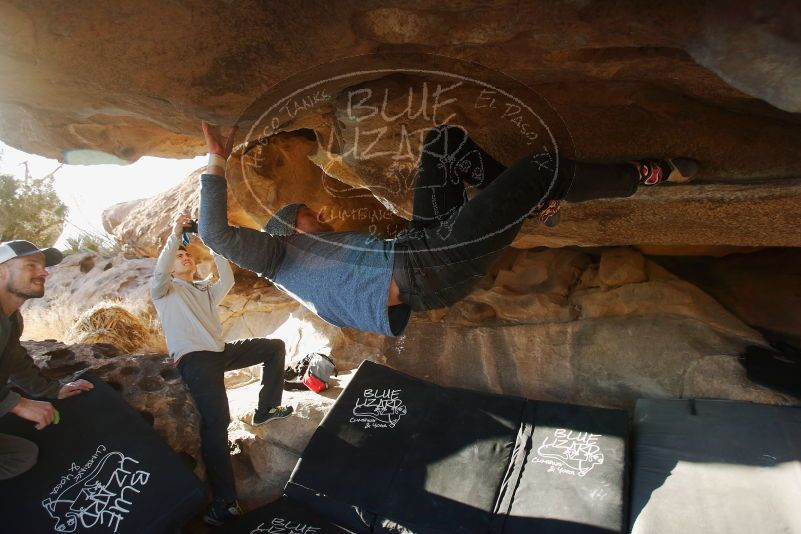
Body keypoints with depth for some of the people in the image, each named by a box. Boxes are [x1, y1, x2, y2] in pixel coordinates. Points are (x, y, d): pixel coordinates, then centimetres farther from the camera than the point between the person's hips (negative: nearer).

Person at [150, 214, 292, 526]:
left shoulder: (206, 290, 28)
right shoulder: (165, 290, 13)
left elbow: (227, 281, 8)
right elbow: (159, 272, -10)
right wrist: (175, 235, -18)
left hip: (220, 352, 7)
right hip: (193, 359, -7)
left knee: (275, 347, 7)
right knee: (216, 421, -26)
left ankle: (265, 410, 11)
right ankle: (223, 501, -27)